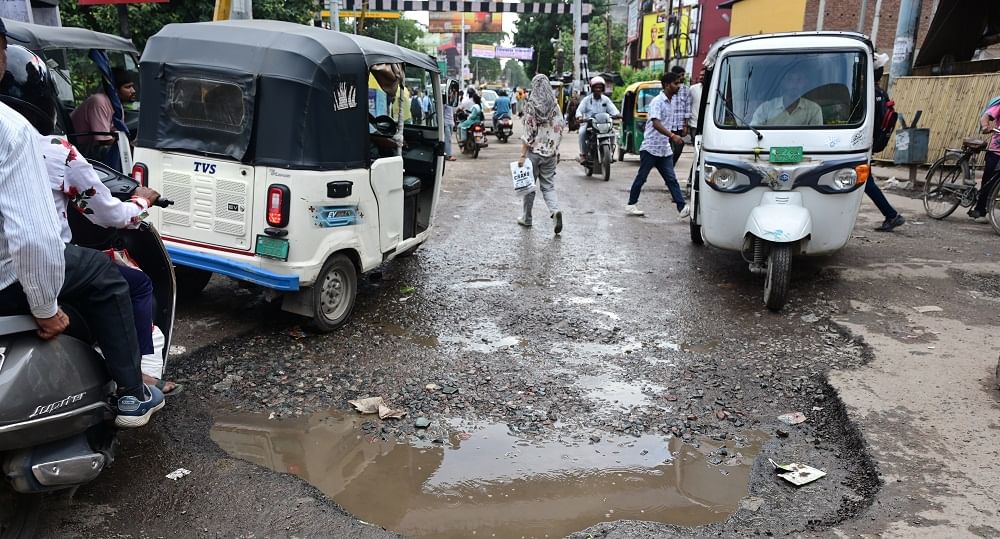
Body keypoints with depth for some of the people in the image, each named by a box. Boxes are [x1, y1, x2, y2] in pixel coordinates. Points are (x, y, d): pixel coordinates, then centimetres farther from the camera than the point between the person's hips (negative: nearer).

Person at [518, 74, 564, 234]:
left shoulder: (530, 106, -9)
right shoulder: (555, 105, 2)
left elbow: (528, 133, -12)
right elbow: (559, 130, 3)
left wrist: (522, 155, -10)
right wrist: (556, 151, 14)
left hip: (534, 151, -3)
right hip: (550, 153, 3)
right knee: (548, 186, 9)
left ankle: (526, 218, 21)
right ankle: (555, 210, -16)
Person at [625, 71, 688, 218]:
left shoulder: (671, 101, 12)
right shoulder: (657, 101, -13)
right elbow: (656, 123, -27)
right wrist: (672, 135, -35)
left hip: (664, 149, 7)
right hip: (651, 147, -7)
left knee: (671, 179, -1)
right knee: (641, 177, 4)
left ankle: (682, 207, -8)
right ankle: (630, 205, 17)